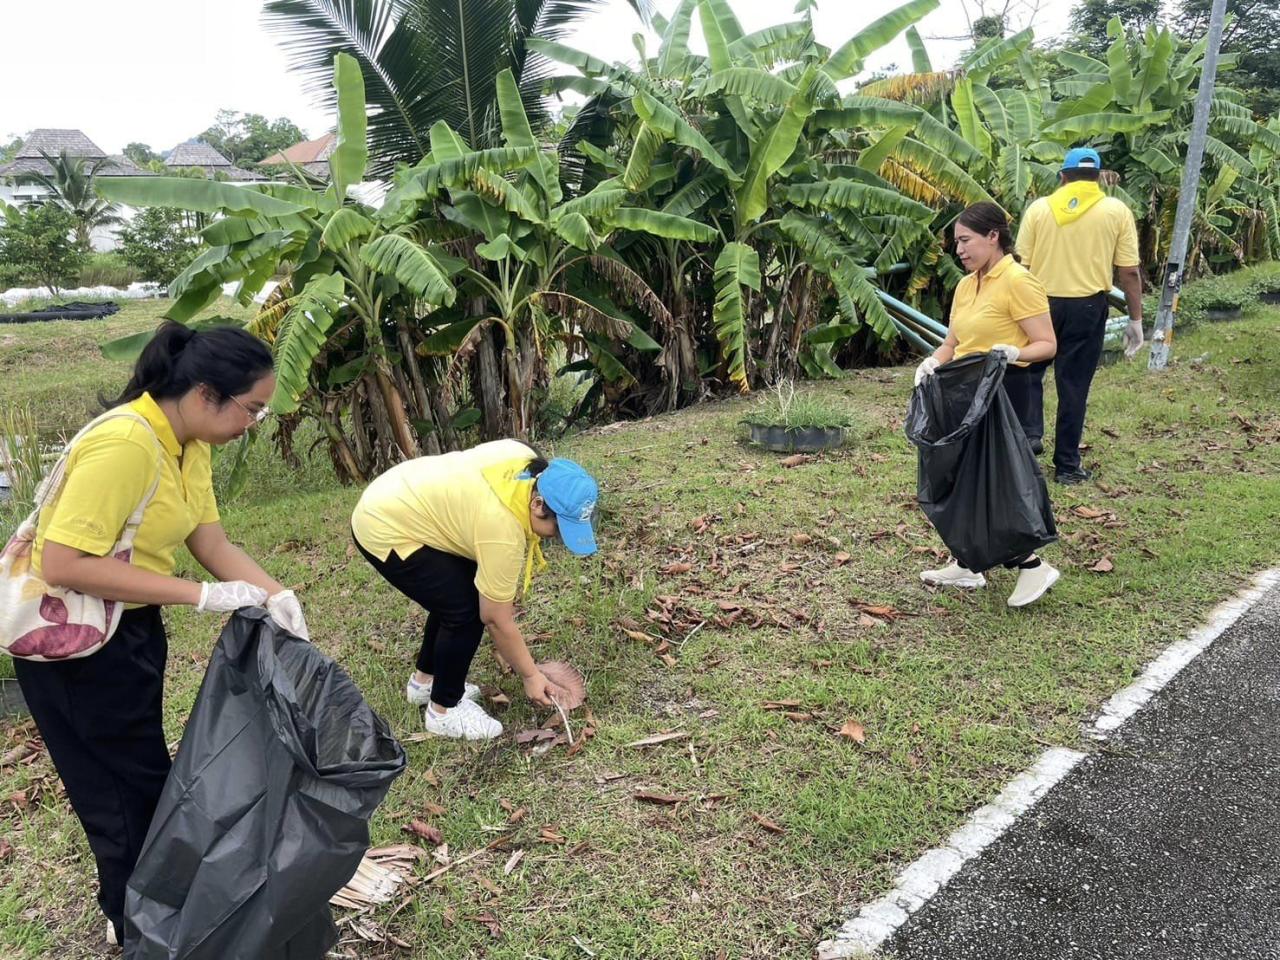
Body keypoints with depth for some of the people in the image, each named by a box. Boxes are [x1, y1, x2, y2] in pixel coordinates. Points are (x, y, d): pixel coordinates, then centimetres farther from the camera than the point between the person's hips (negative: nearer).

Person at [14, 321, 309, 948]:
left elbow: (211, 542, -2)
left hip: (133, 623, 9)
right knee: (131, 788, 6)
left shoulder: (191, 443, -2)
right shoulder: (124, 444, -32)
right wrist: (200, 595, -32)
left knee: (139, 774, 22)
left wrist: (275, 594, -19)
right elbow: (61, 564, -34)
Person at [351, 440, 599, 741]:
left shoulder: (529, 463, -8)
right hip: (384, 531, -10)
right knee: (466, 612, -10)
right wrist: (530, 675, -7)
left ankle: (424, 680, 32)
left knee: (458, 595, 16)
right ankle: (444, 710, 7)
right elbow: (496, 619, -19)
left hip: (396, 505, 10)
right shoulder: (502, 530, -29)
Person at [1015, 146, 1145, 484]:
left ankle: (1030, 433, 3)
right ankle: (1067, 465, 12)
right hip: (1088, 306, 0)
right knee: (1073, 384, 5)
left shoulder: (1040, 208, 0)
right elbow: (1129, 271, -2)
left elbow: (1020, 264, -1)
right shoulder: (1117, 211, 0)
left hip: (1041, 302, 0)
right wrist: (1136, 320, 5)